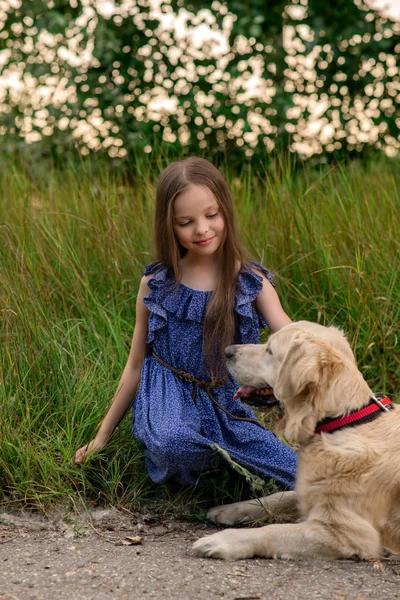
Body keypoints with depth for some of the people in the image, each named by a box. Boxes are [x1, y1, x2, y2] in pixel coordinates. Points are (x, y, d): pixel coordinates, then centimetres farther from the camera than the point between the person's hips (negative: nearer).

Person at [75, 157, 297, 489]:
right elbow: (136, 364, 6)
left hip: (229, 402, -1)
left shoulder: (252, 282, -3)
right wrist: (103, 435, 12)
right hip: (172, 397, 1)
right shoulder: (156, 285, -3)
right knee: (172, 442, -35)